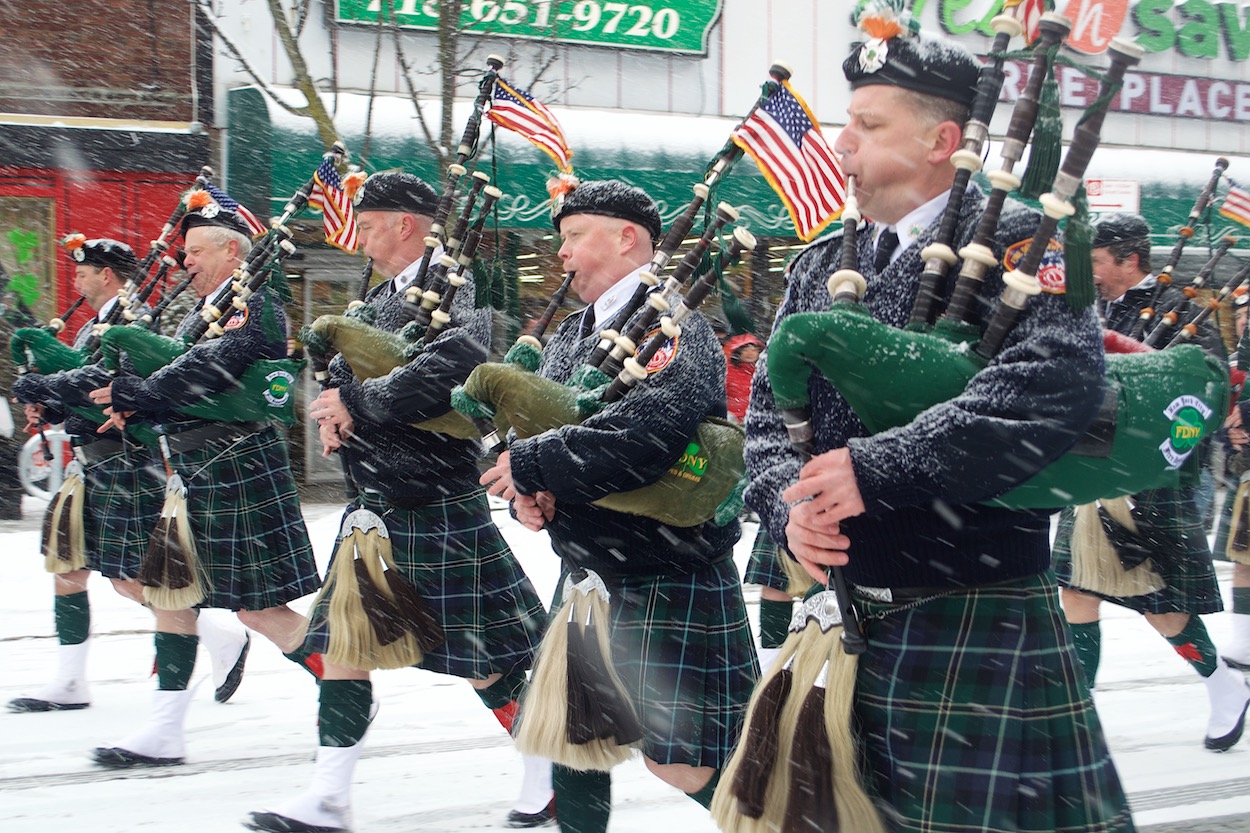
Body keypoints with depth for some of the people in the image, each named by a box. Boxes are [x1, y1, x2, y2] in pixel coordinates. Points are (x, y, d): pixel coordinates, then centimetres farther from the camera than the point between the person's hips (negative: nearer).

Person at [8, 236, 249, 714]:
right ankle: (68, 684, 15)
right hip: (97, 467, 10)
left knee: (129, 578, -6)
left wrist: (41, 387, -20)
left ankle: (225, 638, 8)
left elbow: (104, 380, -28)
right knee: (68, 569, 9)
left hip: (126, 466, -10)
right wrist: (48, 407, 0)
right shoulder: (95, 326, 17)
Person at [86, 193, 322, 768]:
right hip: (195, 476, 10)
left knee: (258, 607, -5)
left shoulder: (256, 307, -13)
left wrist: (131, 393, -20)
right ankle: (163, 733, 15)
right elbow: (174, 376, 13)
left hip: (240, 472, -10)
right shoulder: (201, 311, 17)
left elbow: (209, 371, -25)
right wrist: (133, 406, -6)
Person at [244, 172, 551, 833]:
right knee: (341, 643, 7)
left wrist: (358, 403, -21)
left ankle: (550, 778, 20)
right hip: (373, 505, 8)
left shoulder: (456, 294, -13)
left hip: (436, 508, -8)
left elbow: (447, 371, -30)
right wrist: (334, 411, -7)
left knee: (480, 655, 1)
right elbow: (342, 371, 17)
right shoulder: (381, 298, 14)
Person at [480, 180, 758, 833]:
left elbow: (646, 433, -31)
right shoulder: (569, 334, 13)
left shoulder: (675, 328, -14)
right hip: (586, 569, 8)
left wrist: (534, 465, -22)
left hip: (669, 578, -8)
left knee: (679, 761, -4)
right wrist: (527, 492, -11)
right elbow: (534, 421, 11)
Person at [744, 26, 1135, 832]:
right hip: (846, 611, 6)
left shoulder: (1014, 244, -8)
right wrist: (790, 505, -13)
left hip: (978, 632, -6)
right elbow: (768, 409, 9)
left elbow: (1059, 382, -25)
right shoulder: (820, 267, 12)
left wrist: (875, 468, -26)